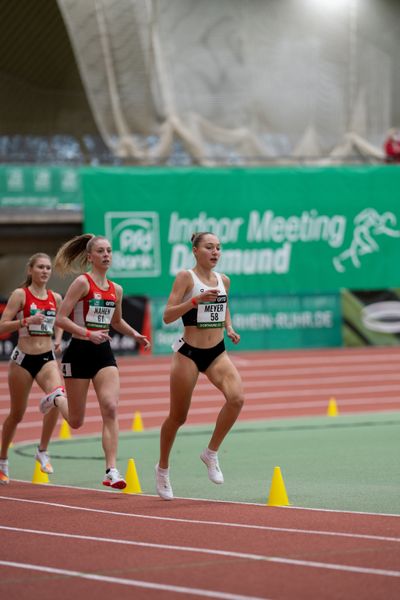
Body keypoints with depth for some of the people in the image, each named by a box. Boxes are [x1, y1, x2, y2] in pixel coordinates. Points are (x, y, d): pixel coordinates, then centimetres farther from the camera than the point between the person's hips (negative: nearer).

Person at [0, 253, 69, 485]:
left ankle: (43, 451, -7)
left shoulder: (55, 298, 7)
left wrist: (58, 340, 9)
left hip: (47, 358, 3)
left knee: (58, 399, -24)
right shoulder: (20, 295, -6)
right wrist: (27, 320, -24)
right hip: (23, 358, -3)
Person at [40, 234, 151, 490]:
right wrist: (88, 334, -26)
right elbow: (61, 318, -15)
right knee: (76, 421, 5)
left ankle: (111, 470, -17)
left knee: (110, 408, -16)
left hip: (104, 353, 4)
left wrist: (136, 335, 12)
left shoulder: (116, 290, 10)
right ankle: (57, 400, 40)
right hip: (79, 352, -4)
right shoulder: (82, 282, -9)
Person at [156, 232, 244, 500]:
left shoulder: (223, 280, 7)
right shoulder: (186, 277, -9)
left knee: (237, 398, -23)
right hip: (189, 353, -4)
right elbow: (167, 316, -16)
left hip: (217, 353, 4)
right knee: (178, 417, 6)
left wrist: (230, 328, 8)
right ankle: (163, 468, 30)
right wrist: (196, 299, -27)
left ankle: (212, 453, -5)